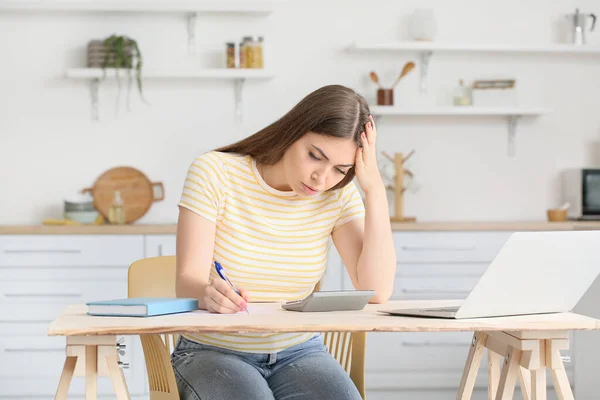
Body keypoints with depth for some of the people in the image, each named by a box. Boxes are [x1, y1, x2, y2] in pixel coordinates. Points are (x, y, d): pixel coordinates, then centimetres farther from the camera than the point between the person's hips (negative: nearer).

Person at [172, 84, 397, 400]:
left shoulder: (339, 195, -3)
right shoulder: (214, 172, -11)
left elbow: (377, 291, -16)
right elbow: (189, 282, -18)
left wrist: (374, 187, -19)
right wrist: (209, 293, -42)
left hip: (299, 352, 3)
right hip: (214, 352, -3)